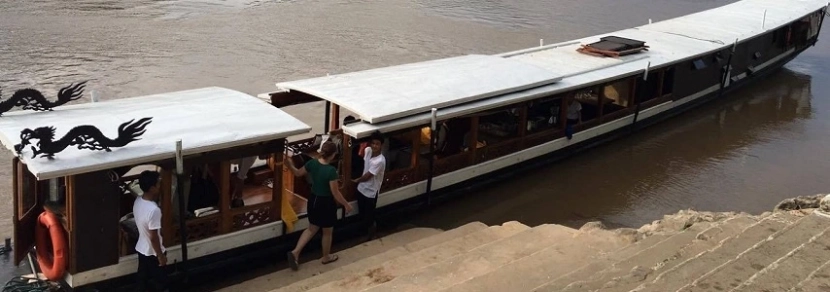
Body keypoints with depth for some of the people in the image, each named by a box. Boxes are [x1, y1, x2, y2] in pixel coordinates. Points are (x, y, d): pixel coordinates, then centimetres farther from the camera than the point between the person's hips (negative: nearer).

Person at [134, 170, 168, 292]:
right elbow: (154, 237, -26)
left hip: (141, 248, 8)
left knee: (143, 278, 22)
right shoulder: (153, 210, -33)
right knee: (160, 282, 11)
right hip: (152, 253, -8)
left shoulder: (138, 201, -6)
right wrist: (161, 255, -15)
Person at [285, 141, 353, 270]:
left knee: (311, 229, 23)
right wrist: (346, 205, -8)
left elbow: (297, 173, 9)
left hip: (313, 200, 6)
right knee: (327, 232, 17)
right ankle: (326, 257, 36)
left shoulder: (312, 163, -9)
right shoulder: (331, 170, -27)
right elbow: (335, 193, -21)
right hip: (326, 203, -6)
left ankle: (295, 252, 13)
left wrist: (290, 164, 27)